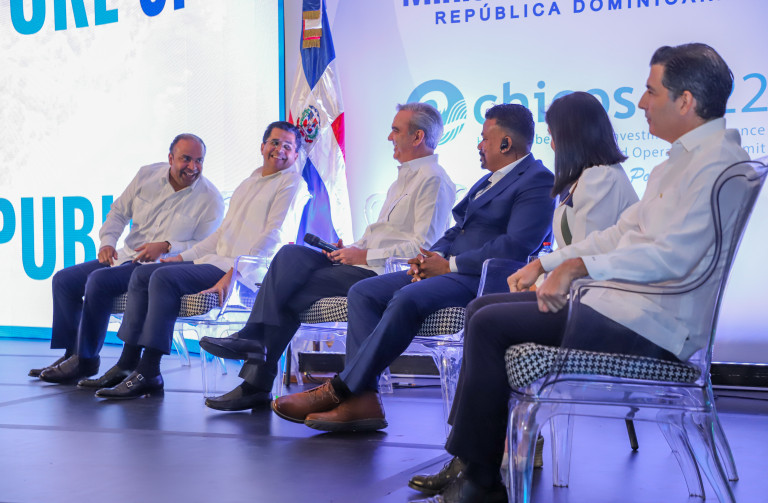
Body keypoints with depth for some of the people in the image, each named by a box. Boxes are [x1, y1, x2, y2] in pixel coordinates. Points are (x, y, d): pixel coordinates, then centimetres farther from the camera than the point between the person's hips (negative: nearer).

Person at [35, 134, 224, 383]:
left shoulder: (211, 199, -8)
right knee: (63, 279, -1)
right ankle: (71, 353, 3)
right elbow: (119, 212, 13)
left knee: (99, 281, -28)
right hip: (125, 256, 7)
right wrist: (107, 241, -5)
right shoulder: (147, 175, 5)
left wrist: (166, 247, -23)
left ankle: (86, 360, -16)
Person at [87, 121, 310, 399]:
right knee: (142, 274, 3)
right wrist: (184, 256, 16)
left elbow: (274, 236, -15)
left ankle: (148, 373, -25)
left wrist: (234, 273, -24)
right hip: (219, 261, 9)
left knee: (165, 277, -25)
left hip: (246, 270, -9)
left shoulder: (292, 182, -4)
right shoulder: (250, 182, 24)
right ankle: (128, 363, 0)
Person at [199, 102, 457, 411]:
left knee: (293, 290, -15)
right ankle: (254, 338, -18)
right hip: (363, 262, 9)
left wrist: (366, 256, -15)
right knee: (291, 254, -9)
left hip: (383, 272, -9)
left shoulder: (433, 180, -9)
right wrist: (351, 249, 9)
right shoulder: (405, 177, 24)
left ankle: (257, 383, -8)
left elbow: (423, 247, -18)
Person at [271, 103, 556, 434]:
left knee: (408, 298, -33)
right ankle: (362, 400, -18)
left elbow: (517, 246, -18)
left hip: (484, 279, -10)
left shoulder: (538, 181, -5)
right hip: (448, 268, 10)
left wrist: (449, 265, -15)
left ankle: (339, 390, -24)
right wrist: (435, 255, 2)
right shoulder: (490, 180, 27)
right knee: (363, 292, -7)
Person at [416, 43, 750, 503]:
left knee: (490, 326, -14)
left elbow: (671, 257, -26)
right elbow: (621, 232, 21)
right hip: (621, 304, 11)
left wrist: (578, 266, -24)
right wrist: (546, 263, 15)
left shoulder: (717, 162, -15)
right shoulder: (683, 159, 19)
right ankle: (466, 463, 6)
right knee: (483, 310, 8)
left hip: (646, 326, -11)